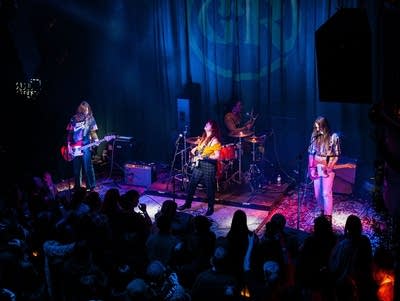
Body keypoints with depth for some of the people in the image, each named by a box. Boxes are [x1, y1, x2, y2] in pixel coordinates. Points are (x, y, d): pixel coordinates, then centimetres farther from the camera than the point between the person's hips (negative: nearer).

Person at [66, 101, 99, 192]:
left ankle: (91, 186, 0)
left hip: (85, 146, -3)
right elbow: (69, 133, 11)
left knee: (87, 167, -6)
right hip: (74, 147, 3)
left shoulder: (90, 119, 5)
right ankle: (77, 186, 21)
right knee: (76, 168, 9)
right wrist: (69, 146, 4)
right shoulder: (74, 119, 9)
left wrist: (95, 140, -13)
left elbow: (93, 132, 6)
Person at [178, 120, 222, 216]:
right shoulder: (202, 138, 12)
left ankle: (210, 208, 14)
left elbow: (217, 156, -19)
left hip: (209, 166, -8)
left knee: (210, 188, 2)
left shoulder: (214, 140, -12)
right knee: (191, 184, 12)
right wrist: (194, 150, 11)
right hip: (198, 165, 8)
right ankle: (188, 203, 26)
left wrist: (205, 157, -22)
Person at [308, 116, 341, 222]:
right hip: (316, 168, 5)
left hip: (327, 169, -4)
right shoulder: (314, 136, 4)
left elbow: (336, 155, -5)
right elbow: (311, 152, 10)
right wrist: (311, 167, 4)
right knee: (317, 193, 9)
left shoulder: (333, 137, -8)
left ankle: (328, 216, -2)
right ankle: (322, 212, 28)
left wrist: (329, 167, -13)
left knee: (326, 193, -8)